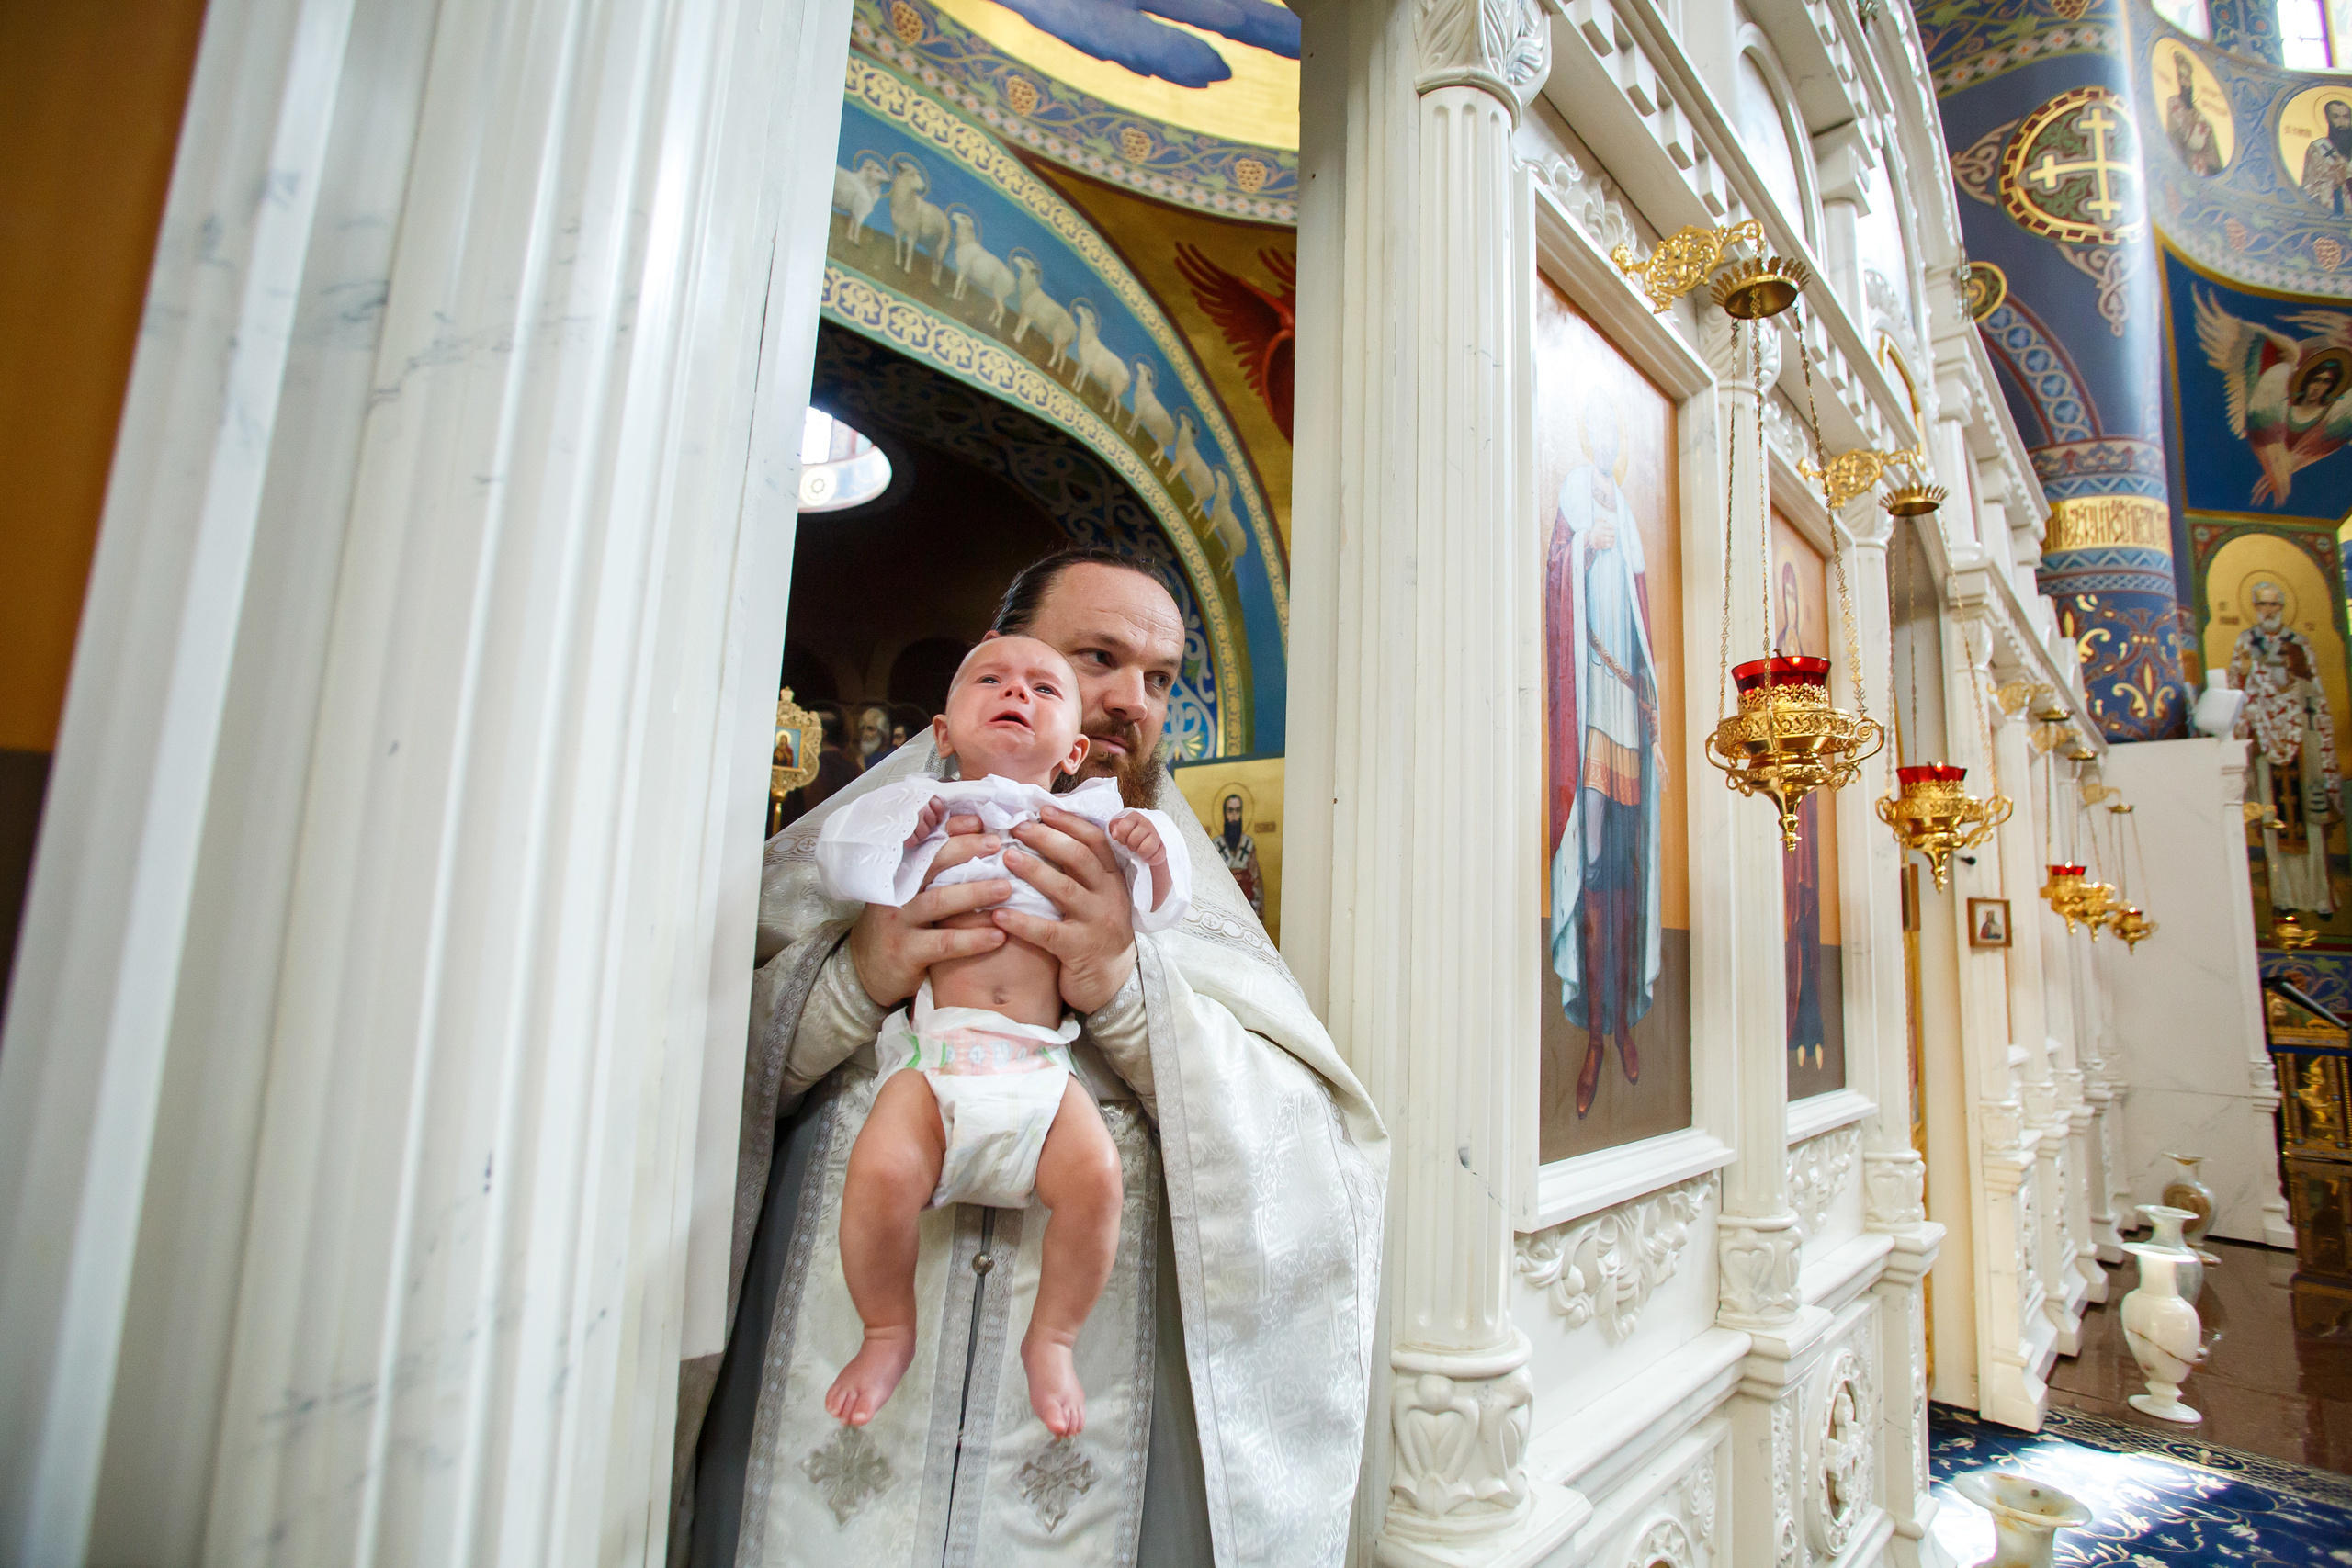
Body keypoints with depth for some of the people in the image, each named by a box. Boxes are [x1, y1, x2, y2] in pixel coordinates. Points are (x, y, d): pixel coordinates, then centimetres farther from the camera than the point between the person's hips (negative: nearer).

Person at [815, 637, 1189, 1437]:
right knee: (879, 1172, -24)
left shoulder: (1086, 822, 17)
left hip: (1040, 1064, 1)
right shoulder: (925, 811, 16)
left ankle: (1051, 1339, 7)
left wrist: (1154, 855, -4)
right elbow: (842, 867, 11)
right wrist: (906, 826, -5)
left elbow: (1156, 907, 17)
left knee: (1095, 1174, -22)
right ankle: (888, 1332, 9)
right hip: (934, 1050, 0)